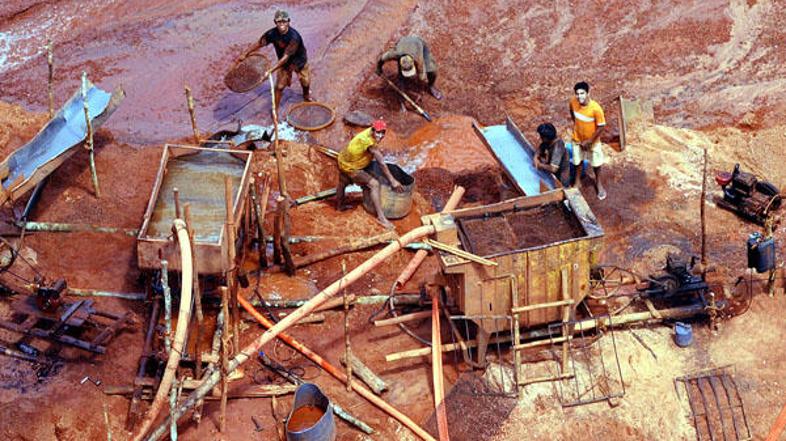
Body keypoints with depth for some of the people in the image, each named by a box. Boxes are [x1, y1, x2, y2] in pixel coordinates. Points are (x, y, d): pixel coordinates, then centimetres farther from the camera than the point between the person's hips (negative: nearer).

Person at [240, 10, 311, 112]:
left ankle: (306, 96, 54)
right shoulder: (272, 33, -26)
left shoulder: (294, 37, -39)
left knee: (305, 82, 20)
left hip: (299, 60, -2)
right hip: (284, 62, 2)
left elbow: (285, 57, -40)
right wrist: (245, 55, -4)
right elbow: (259, 44, -9)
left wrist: (270, 71, -45)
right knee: (279, 86, -4)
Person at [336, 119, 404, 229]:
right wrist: (392, 181, -30)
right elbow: (381, 163, -33)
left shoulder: (370, 132, -10)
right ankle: (380, 216, -18)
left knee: (342, 183, 32)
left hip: (343, 160, 10)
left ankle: (339, 206, 59)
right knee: (374, 184, -17)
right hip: (350, 167, -10)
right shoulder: (369, 142, -34)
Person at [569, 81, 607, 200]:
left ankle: (598, 183, 44)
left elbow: (601, 127, -23)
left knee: (596, 163, 19)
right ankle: (577, 182, 45)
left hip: (592, 140, -3)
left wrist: (589, 141, -18)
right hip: (578, 139, 3)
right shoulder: (572, 103, -22)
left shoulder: (595, 108, -34)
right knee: (577, 161, 21)